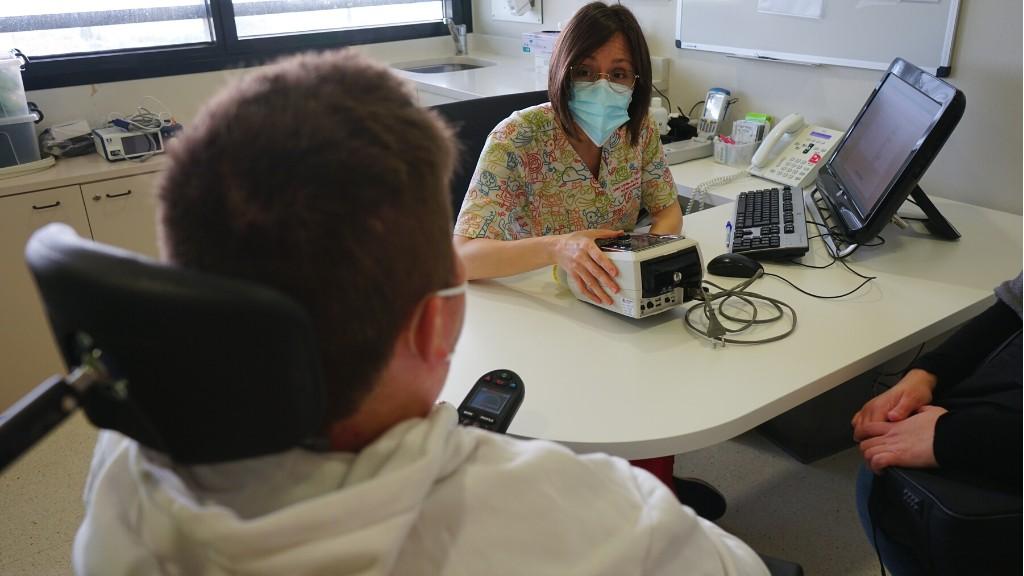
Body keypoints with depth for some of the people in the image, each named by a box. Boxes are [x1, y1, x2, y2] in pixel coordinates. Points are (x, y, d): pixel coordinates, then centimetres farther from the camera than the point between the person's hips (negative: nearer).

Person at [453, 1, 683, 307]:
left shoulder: (640, 130, -6)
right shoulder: (516, 138, -21)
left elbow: (669, 211, 5)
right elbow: (461, 255, -27)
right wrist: (556, 248, -44)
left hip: (618, 300, 3)